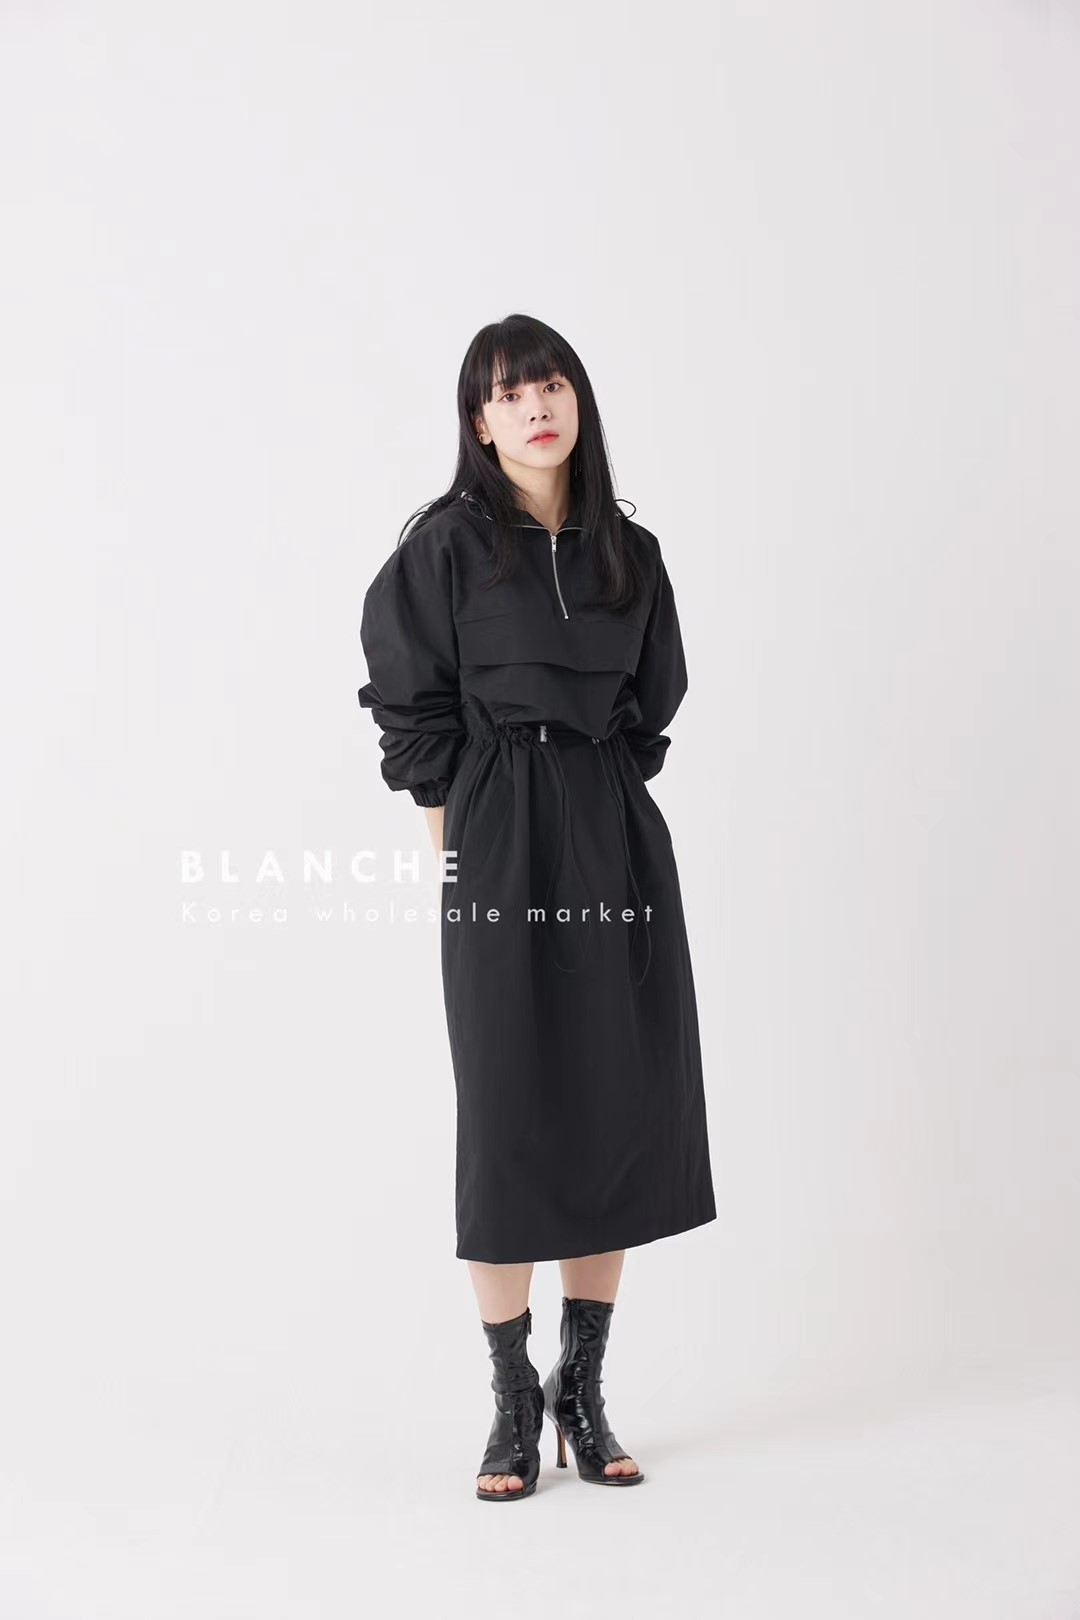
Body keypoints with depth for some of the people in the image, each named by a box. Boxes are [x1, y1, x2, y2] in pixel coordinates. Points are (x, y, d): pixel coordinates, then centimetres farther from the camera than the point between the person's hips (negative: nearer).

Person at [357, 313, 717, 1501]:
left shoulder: (629, 553, 10)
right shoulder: (447, 542, -2)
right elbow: (408, 704, -2)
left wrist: (608, 791, 7)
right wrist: (459, 843, -4)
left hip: (619, 847, 4)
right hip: (502, 856, -4)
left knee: (620, 1111, 6)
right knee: (508, 1120, 0)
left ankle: (583, 1390, 20)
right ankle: (515, 1404, 13)